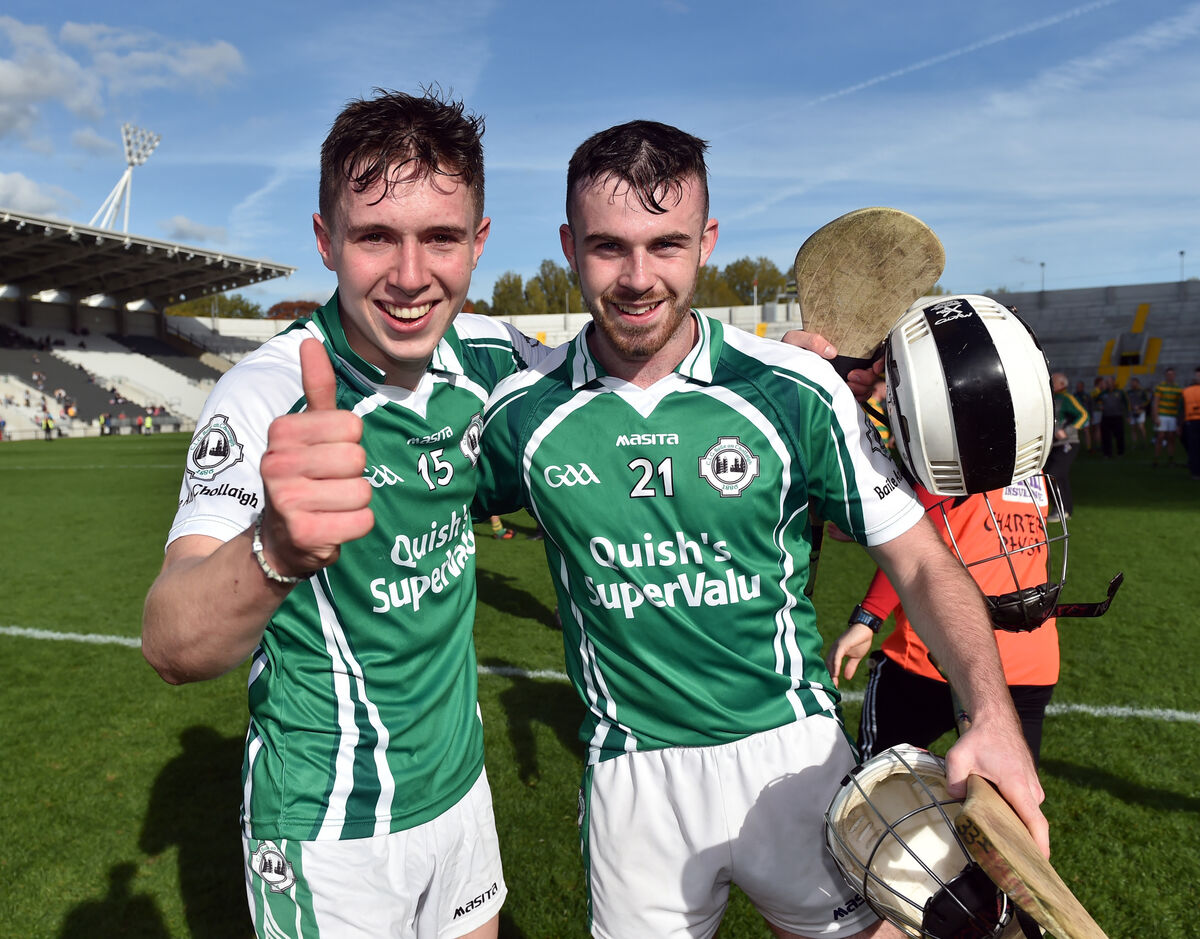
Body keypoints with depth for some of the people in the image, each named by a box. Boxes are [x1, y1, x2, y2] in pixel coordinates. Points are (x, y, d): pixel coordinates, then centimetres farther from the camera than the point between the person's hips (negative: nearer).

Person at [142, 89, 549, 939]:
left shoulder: (483, 353, -10)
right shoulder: (267, 395, -24)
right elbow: (174, 648, -33)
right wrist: (276, 550, -56)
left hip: (460, 782, 5)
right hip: (331, 832, -4)